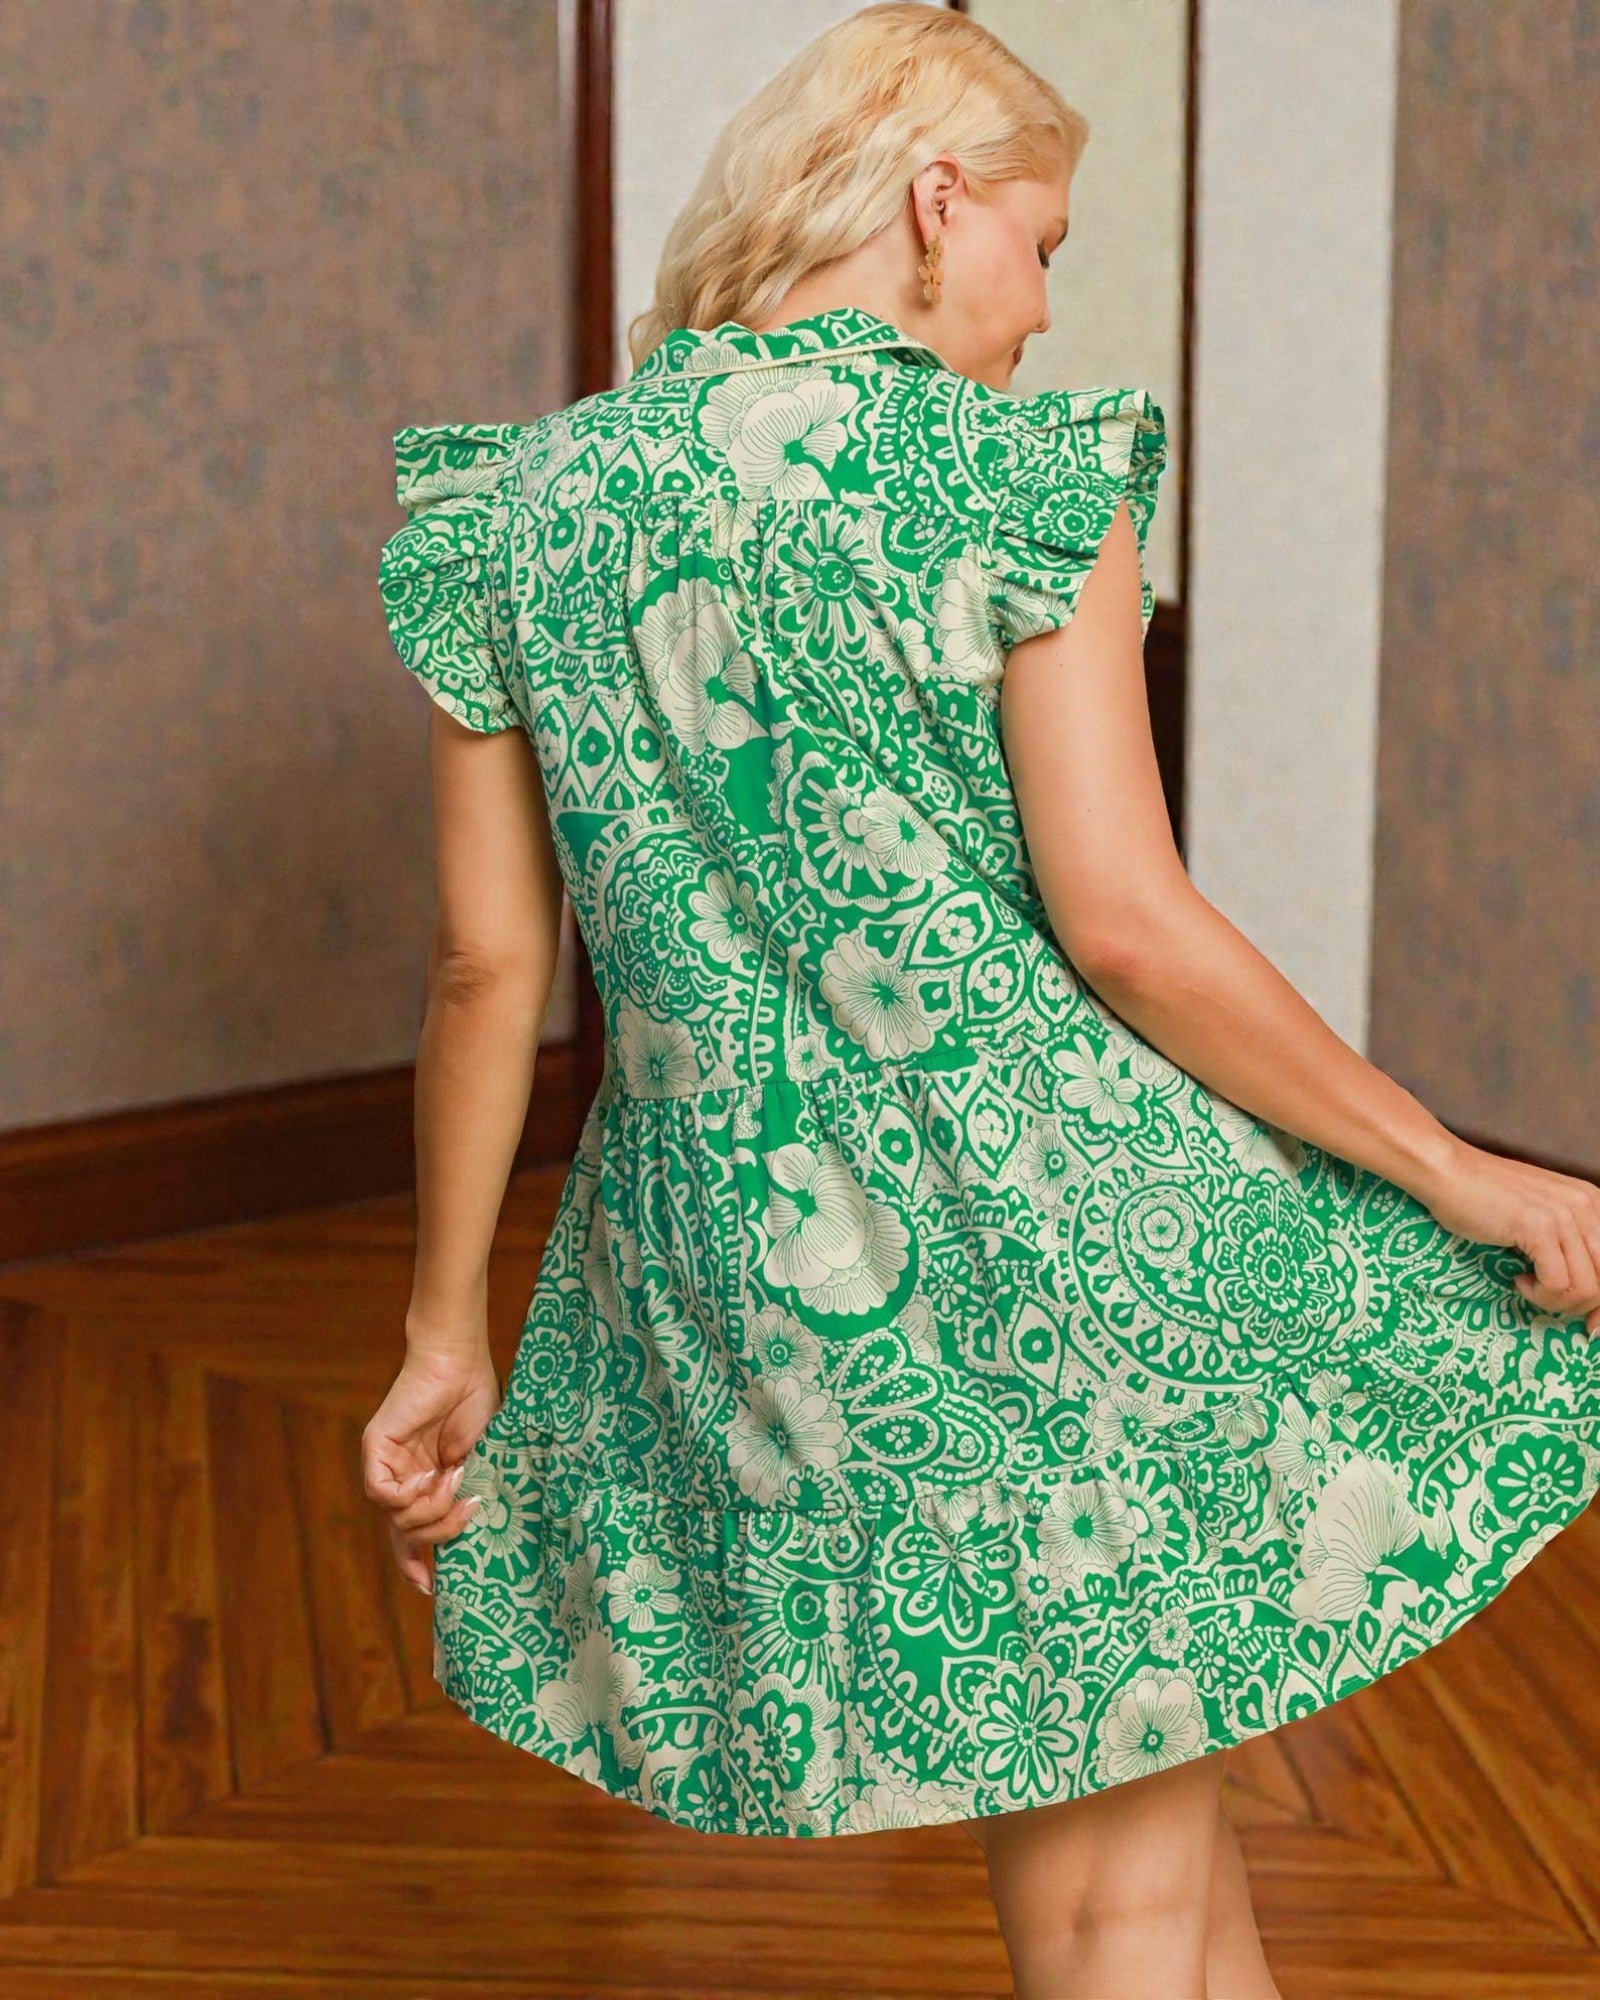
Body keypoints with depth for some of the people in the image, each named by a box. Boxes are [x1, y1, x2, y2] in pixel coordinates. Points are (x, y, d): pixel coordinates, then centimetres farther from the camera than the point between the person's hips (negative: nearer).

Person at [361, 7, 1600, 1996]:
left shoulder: (523, 510, 3)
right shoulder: (1020, 484, -10)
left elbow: (489, 968, 4)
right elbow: (1127, 927, -14)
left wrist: (446, 1341, 13)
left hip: (731, 1257, 4)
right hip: (1055, 1212, -4)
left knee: (1142, 1834, 20)